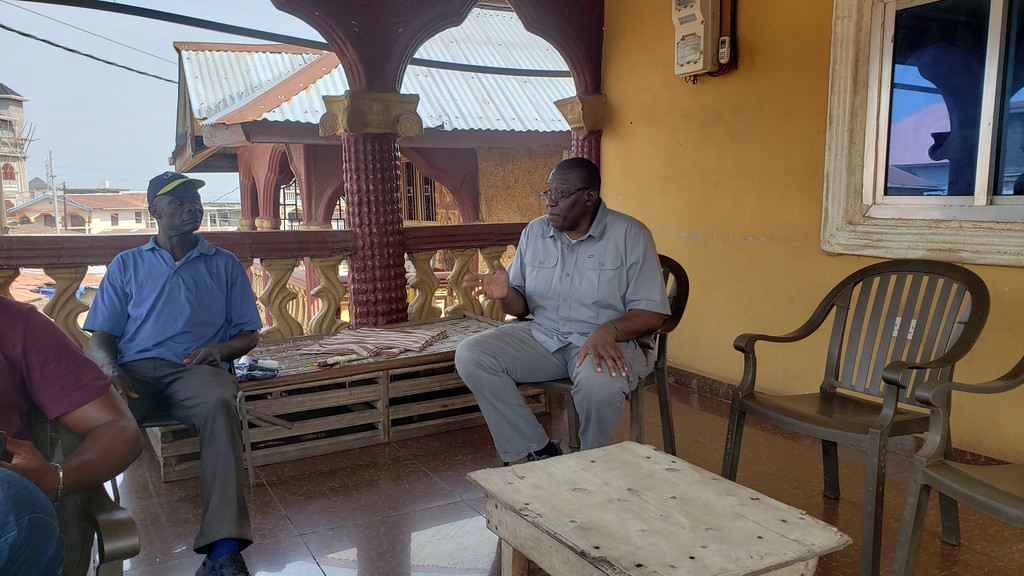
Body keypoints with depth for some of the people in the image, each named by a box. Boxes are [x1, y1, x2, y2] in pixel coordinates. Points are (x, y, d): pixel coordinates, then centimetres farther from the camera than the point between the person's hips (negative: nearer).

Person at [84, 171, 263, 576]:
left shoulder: (224, 265, 20)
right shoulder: (127, 264, 21)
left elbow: (249, 334, 18)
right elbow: (100, 338, 14)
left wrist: (221, 349, -6)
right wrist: (111, 370, -10)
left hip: (196, 369, -1)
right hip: (135, 369, 2)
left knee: (219, 404, -38)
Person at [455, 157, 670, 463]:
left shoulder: (629, 234, -7)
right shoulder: (535, 232, 7)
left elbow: (652, 313, -12)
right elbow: (522, 307, 11)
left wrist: (608, 331, -31)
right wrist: (505, 294, -14)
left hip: (610, 343, -4)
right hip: (542, 335, 5)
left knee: (599, 381, -39)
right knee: (470, 355, -15)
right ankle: (539, 451, -8)